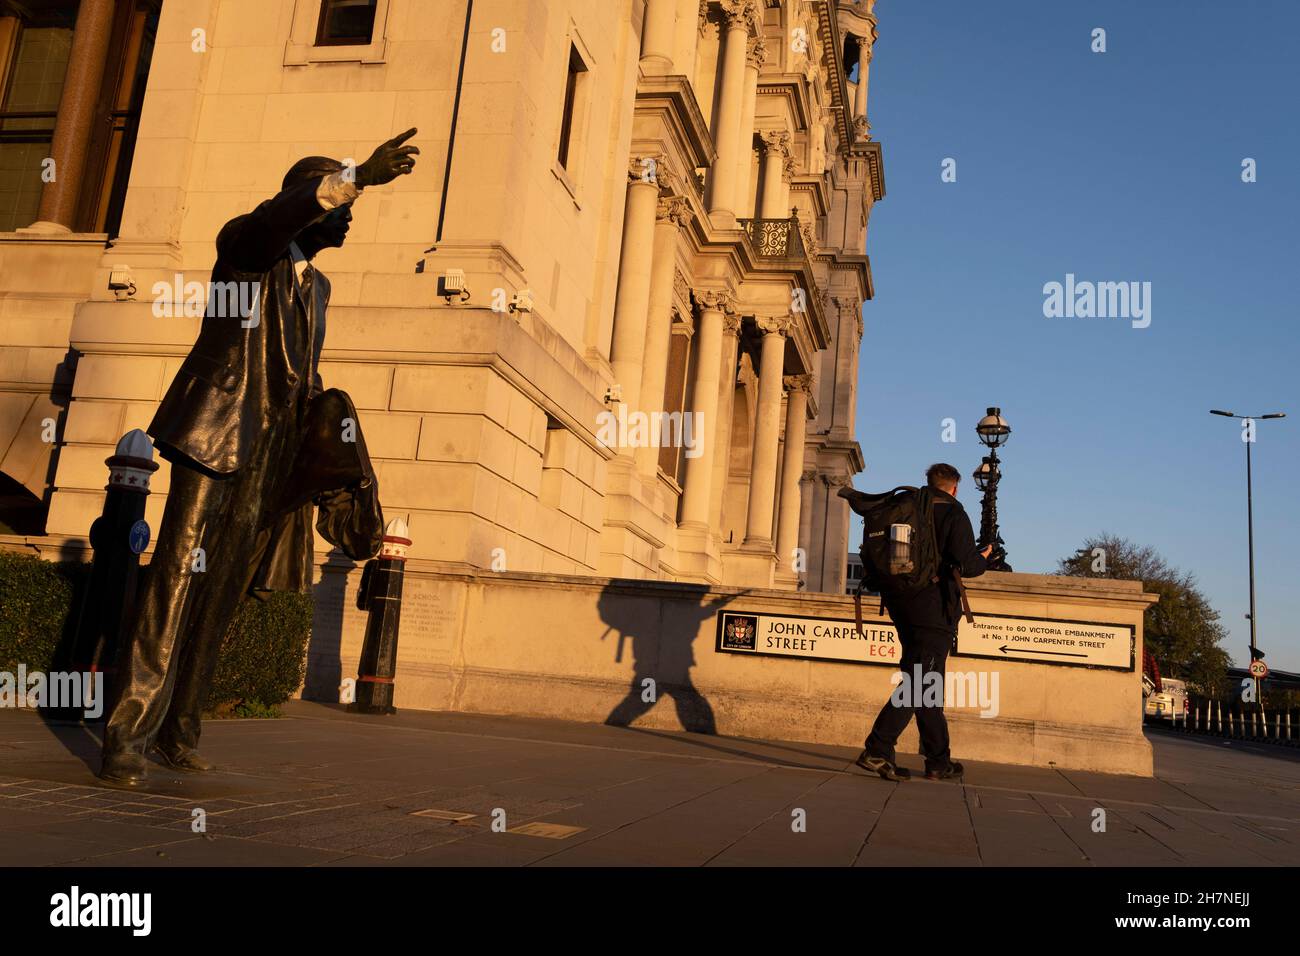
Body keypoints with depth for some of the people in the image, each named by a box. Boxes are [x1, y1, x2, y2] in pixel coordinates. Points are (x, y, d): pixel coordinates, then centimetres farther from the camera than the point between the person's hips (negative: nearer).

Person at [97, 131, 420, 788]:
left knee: (221, 594, 6)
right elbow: (278, 216, -23)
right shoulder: (245, 246, 2)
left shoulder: (316, 286, 23)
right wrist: (358, 178, -35)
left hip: (271, 457, 7)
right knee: (176, 579, -12)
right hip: (219, 436, -7)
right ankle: (129, 734, -9)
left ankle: (179, 731, 12)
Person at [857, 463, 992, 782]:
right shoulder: (953, 514, -7)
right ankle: (877, 751, -14)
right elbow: (966, 564, -13)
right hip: (934, 609, -7)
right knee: (918, 684, -6)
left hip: (902, 607, 7)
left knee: (927, 684, 15)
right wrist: (983, 558, 8)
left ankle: (939, 762, 22)